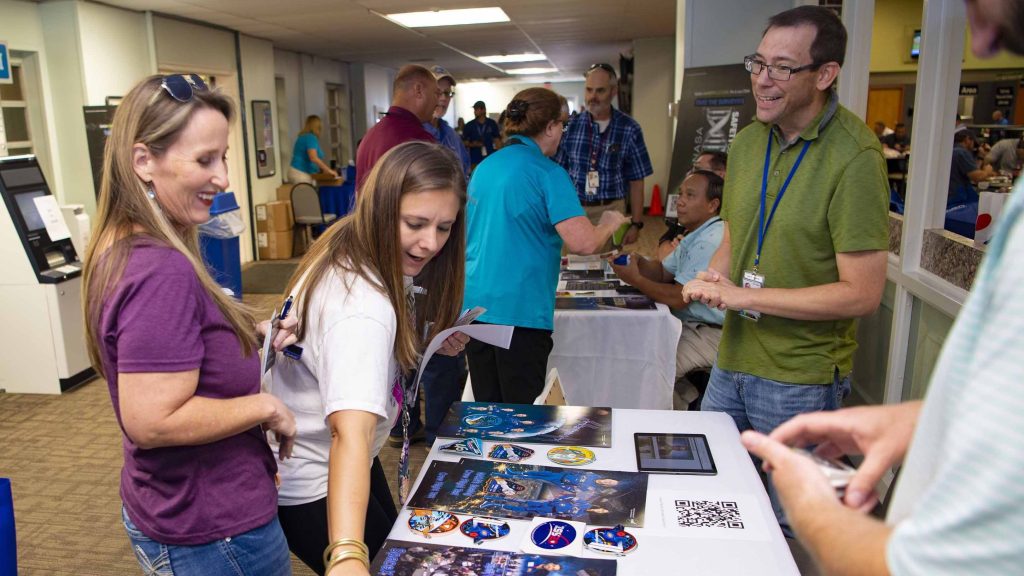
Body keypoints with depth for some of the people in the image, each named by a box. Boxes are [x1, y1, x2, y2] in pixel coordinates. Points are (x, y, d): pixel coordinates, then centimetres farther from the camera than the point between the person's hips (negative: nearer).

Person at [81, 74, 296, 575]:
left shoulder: (119, 251, 3)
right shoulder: (163, 271, -29)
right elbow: (153, 421, -31)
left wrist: (254, 346, 3)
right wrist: (267, 406, -19)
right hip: (213, 533, -9)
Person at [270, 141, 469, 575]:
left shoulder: (355, 250, -8)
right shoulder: (361, 307, -36)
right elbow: (351, 433, -48)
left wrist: (424, 343, -5)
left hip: (348, 460, 9)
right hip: (311, 481, -9)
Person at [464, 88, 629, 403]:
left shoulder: (483, 168, 11)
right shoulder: (548, 173, -10)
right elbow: (583, 243, -20)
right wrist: (609, 224, 1)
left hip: (474, 305, 7)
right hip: (520, 310, -7)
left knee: (485, 411, 16)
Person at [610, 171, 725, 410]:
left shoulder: (710, 242, -22)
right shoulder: (696, 235, 13)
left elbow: (678, 298, -23)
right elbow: (663, 272, 14)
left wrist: (635, 280, -13)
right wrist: (638, 262, -6)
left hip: (712, 334, -11)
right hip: (692, 325, 11)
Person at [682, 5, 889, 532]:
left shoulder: (854, 157, -19)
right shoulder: (748, 141, 3)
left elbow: (862, 294, -20)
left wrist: (745, 295, -20)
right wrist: (714, 275, -5)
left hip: (800, 376, -6)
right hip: (731, 361, 7)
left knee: (790, 524, 12)